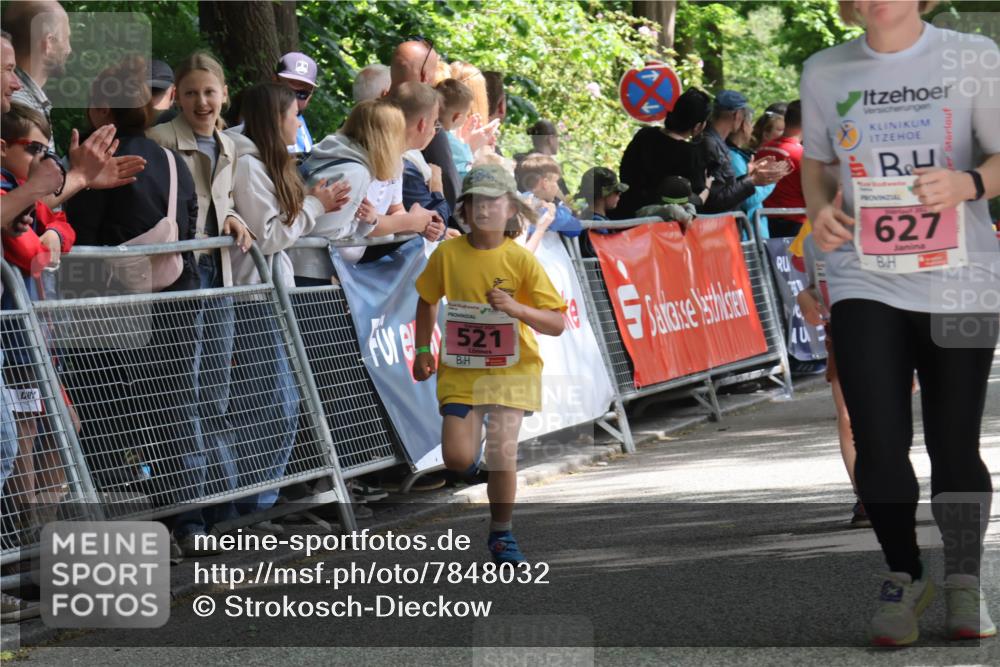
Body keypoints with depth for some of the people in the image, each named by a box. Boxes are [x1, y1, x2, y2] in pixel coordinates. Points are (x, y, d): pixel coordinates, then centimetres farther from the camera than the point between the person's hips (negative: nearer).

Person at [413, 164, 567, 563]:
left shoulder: (521, 260, -10)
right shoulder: (448, 254, -6)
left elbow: (556, 323, -10)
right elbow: (428, 300, 13)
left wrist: (517, 308, -27)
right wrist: (423, 350, 7)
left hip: (510, 369, -1)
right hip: (459, 369, 1)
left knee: (502, 454, -8)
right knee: (457, 459, -9)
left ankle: (501, 535, 12)